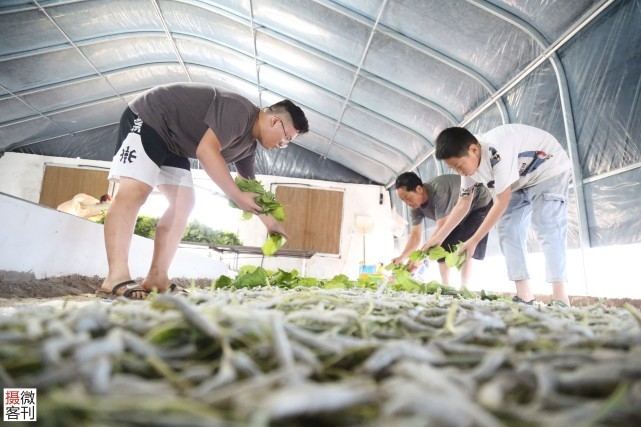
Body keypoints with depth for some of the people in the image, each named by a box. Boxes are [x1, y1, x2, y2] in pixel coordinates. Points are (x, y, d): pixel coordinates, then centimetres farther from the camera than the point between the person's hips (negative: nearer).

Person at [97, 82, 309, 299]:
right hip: (147, 118, -9)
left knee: (183, 203, -3)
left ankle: (157, 278, -6)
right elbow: (206, 151, -33)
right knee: (135, 191, -23)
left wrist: (268, 220, 15)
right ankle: (117, 278, -27)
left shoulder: (249, 145, 4)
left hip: (173, 142, 9)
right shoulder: (239, 111, -25)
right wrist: (238, 197, -30)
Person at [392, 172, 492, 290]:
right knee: (442, 246, -3)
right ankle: (445, 286, 4)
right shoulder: (416, 207, -15)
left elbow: (443, 228, -42)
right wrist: (402, 257, -27)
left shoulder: (438, 191, -40)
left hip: (479, 205, -7)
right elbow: (415, 236, -12)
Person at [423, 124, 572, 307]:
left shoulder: (497, 151, -38)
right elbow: (462, 205, -2)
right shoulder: (469, 162, -11)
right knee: (507, 230, -4)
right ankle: (524, 294, -4)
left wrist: (474, 240, -29)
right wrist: (437, 237, -4)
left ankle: (560, 297, -18)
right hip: (521, 184, 8)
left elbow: (502, 202, -32)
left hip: (549, 171, -7)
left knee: (547, 229, -20)